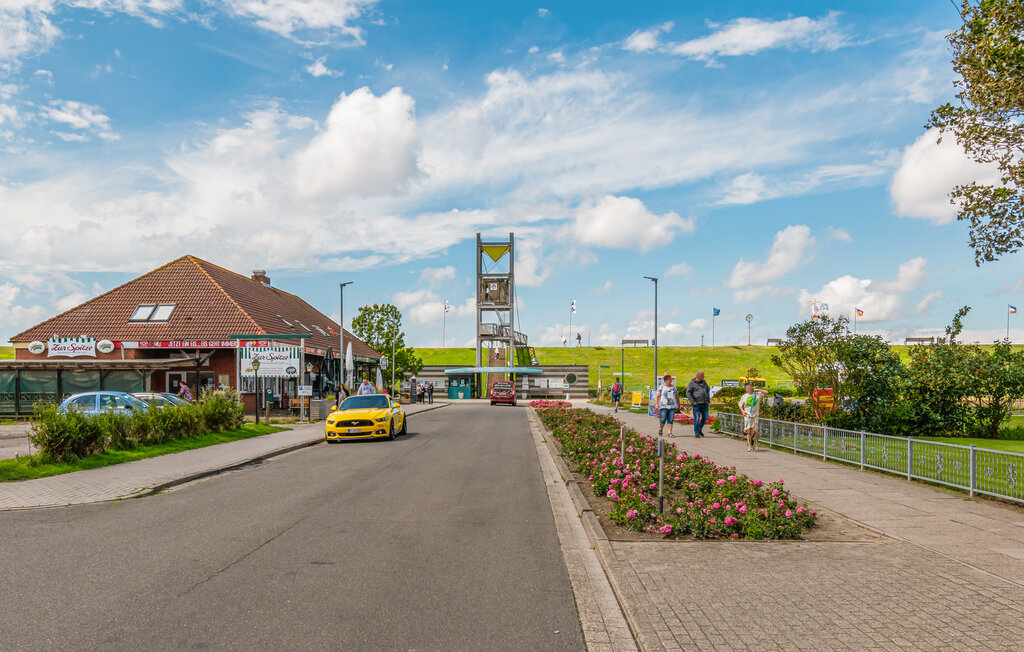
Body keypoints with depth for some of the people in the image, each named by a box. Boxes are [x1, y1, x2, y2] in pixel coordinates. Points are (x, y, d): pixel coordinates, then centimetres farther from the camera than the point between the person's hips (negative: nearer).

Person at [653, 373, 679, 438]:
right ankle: (660, 429, 24)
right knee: (663, 419, -2)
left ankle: (670, 433, 2)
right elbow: (657, 396, 0)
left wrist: (678, 404, 17)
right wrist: (657, 404, -9)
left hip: (672, 406, 3)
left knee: (670, 420, -1)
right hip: (664, 406, -3)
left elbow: (677, 396, 19)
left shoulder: (674, 387, 11)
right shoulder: (661, 387, 1)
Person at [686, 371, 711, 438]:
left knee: (705, 417, 6)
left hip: (704, 404, 6)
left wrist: (708, 400, 11)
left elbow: (708, 391, 24)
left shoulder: (704, 383, 16)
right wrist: (692, 401, -14)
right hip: (696, 404, -5)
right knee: (697, 418, -6)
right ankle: (696, 433, 3)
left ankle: (700, 429, 27)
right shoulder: (692, 383, -2)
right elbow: (688, 393, -7)